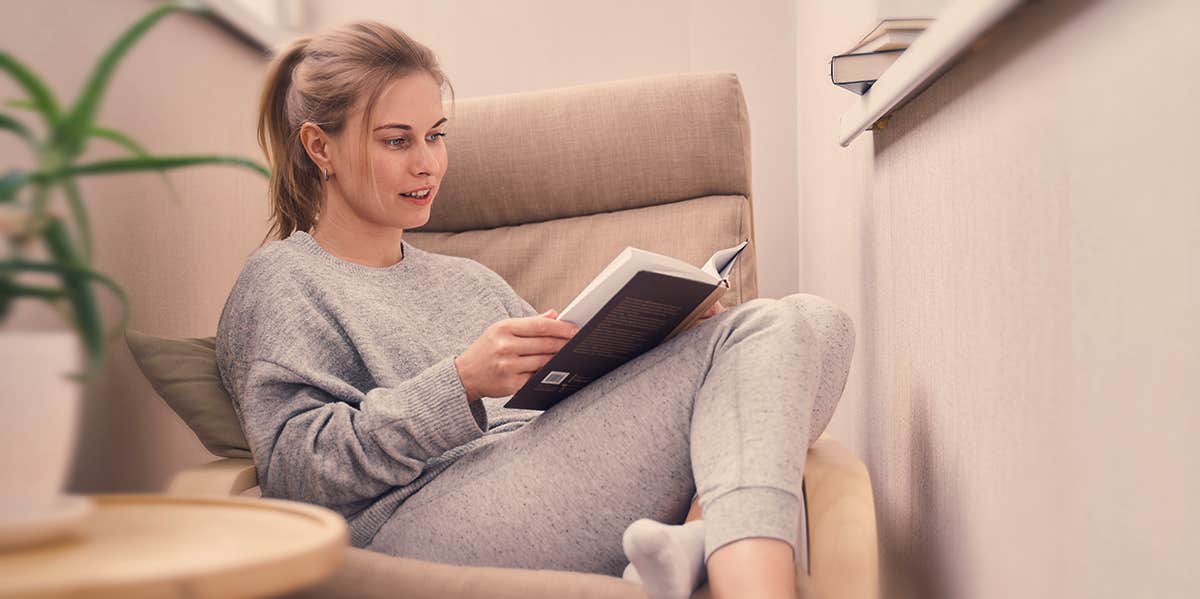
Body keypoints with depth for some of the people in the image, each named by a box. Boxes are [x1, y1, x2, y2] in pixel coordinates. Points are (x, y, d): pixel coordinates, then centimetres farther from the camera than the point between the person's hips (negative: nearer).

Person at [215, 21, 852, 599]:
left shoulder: (471, 280, 33)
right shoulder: (280, 282, 12)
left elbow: (570, 399, 25)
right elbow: (294, 468, -4)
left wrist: (667, 340, 4)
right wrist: (461, 384, -17)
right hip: (421, 522, -7)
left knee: (787, 326, -14)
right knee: (736, 347, -18)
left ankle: (699, 541, -34)